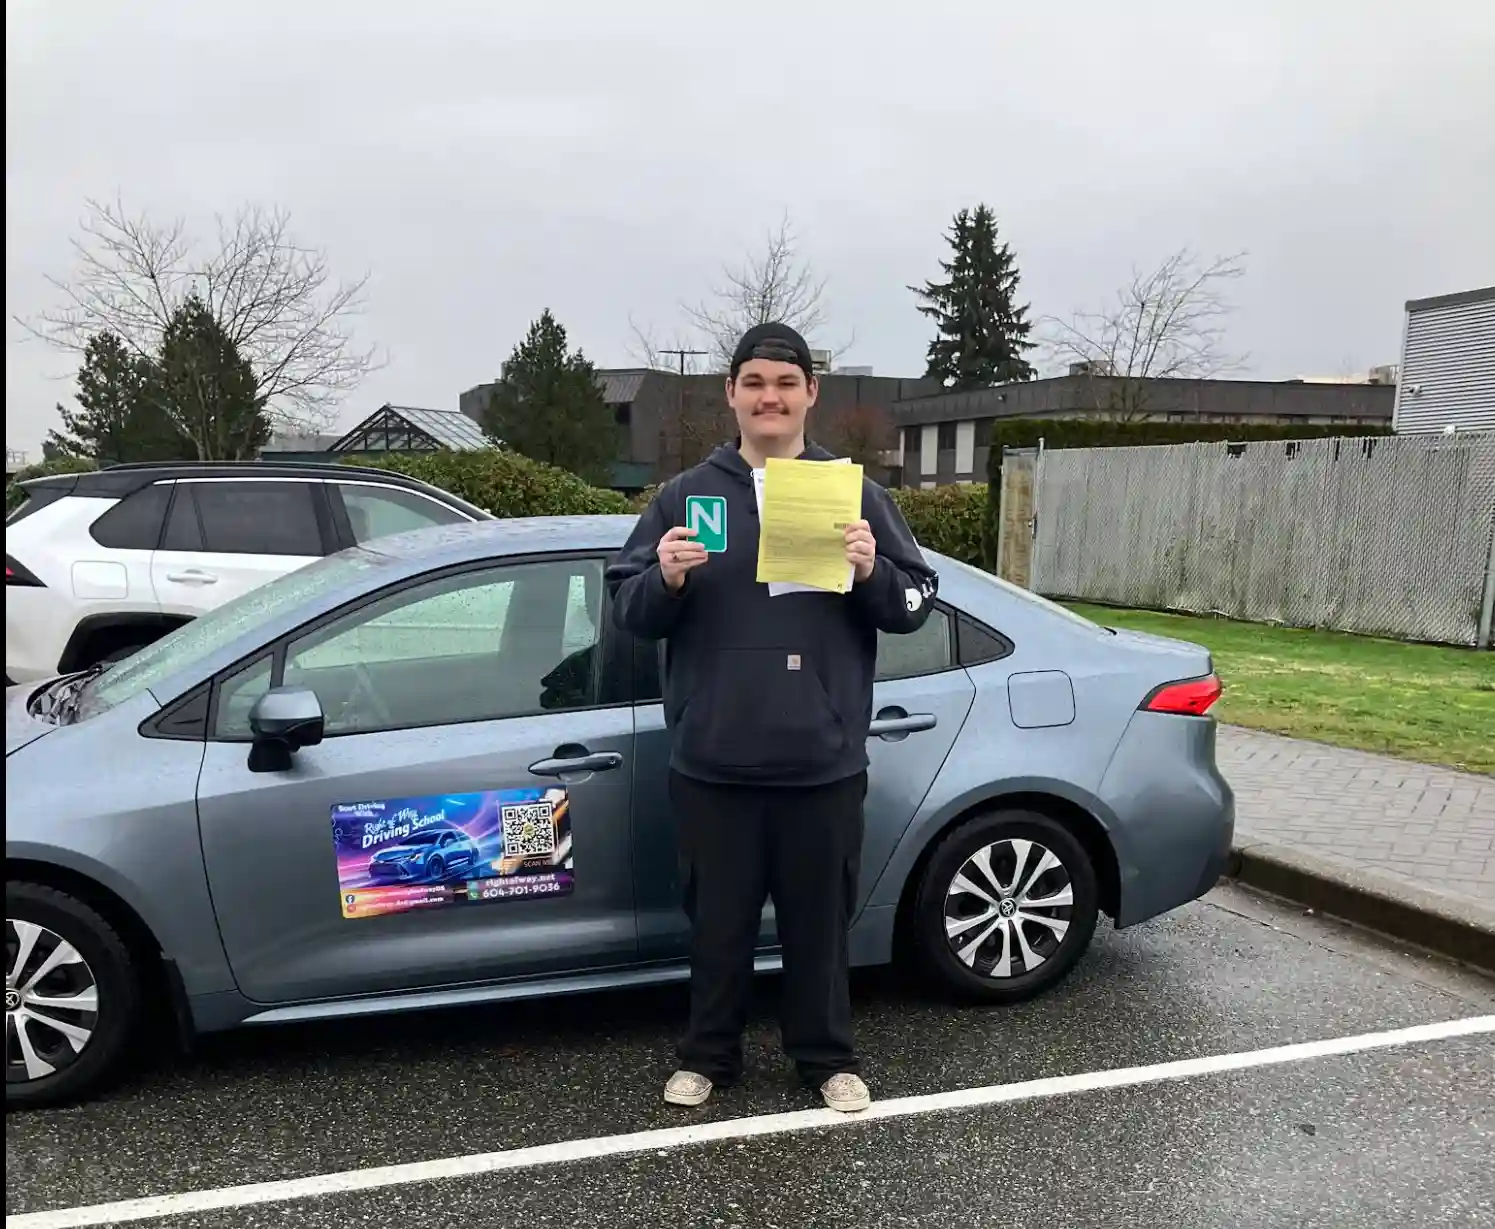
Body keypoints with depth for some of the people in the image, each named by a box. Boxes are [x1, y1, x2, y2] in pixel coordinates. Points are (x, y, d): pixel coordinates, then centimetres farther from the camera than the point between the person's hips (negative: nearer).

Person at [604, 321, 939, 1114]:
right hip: (711, 761, 0)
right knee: (718, 919, 13)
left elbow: (918, 604, 4)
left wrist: (872, 573, -16)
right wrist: (665, 579, -17)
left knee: (820, 919, 13)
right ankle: (707, 1056, 32)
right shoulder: (685, 495, 4)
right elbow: (627, 612, 4)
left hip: (822, 761, 0)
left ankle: (828, 1058, 32)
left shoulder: (856, 493, 4)